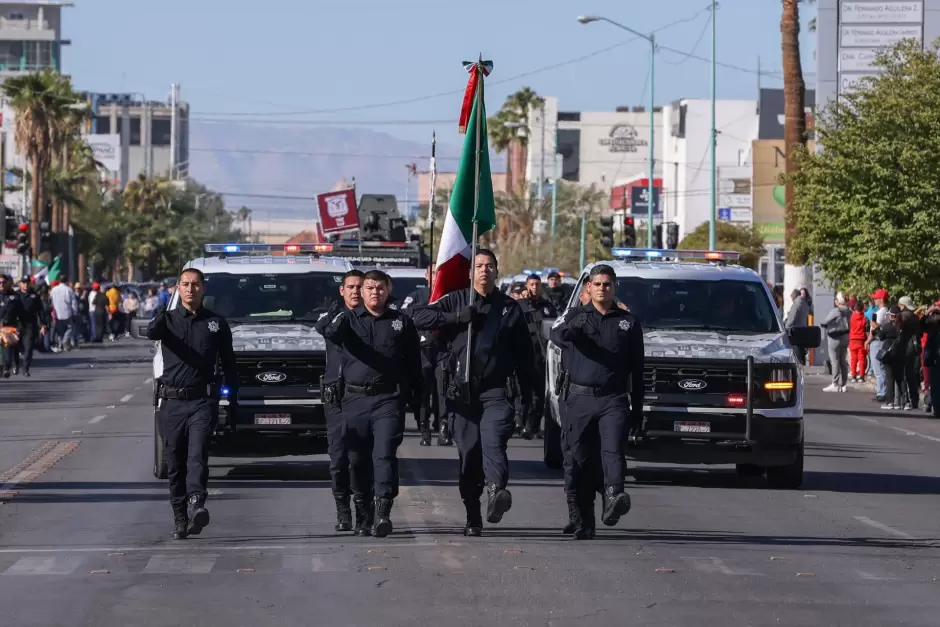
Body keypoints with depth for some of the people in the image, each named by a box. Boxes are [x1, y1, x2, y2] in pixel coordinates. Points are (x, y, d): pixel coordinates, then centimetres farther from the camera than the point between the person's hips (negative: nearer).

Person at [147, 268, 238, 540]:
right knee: (175, 463, 4)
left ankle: (196, 505, -33)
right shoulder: (168, 319, 7)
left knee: (197, 455, -18)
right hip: (172, 402, 1)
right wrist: (158, 321, -42)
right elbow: (151, 333, -18)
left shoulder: (216, 324, 9)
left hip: (202, 402, -1)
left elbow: (228, 364, 14)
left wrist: (233, 400, 8)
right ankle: (180, 518, 11)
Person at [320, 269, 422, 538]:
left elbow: (414, 363, 13)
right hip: (355, 399, 1)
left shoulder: (401, 322, 10)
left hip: (389, 398, -1)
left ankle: (382, 512, -21)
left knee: (385, 454, -14)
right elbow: (330, 334, -14)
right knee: (358, 460, 5)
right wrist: (337, 325, -37)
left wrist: (416, 397, 8)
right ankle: (363, 516, 13)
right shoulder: (350, 318, 8)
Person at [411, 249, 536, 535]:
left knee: (493, 441, -25)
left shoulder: (510, 308, 12)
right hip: (464, 391, 1)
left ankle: (496, 491, -46)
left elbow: (524, 353, 13)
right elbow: (420, 317, 1)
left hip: (496, 391, -1)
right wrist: (456, 317, -10)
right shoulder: (456, 301, 11)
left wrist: (527, 392, 8)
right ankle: (473, 518, 8)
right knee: (469, 452, 1)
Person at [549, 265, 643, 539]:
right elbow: (556, 334, -13)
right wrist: (572, 327, -37)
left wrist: (637, 407, 11)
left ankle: (614, 497, -39)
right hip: (580, 398, 0)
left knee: (613, 449, -21)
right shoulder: (575, 315, 11)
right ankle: (585, 522, 6)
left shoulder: (628, 322, 13)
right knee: (582, 460, 1)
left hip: (613, 399, 0)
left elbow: (636, 368, 15)